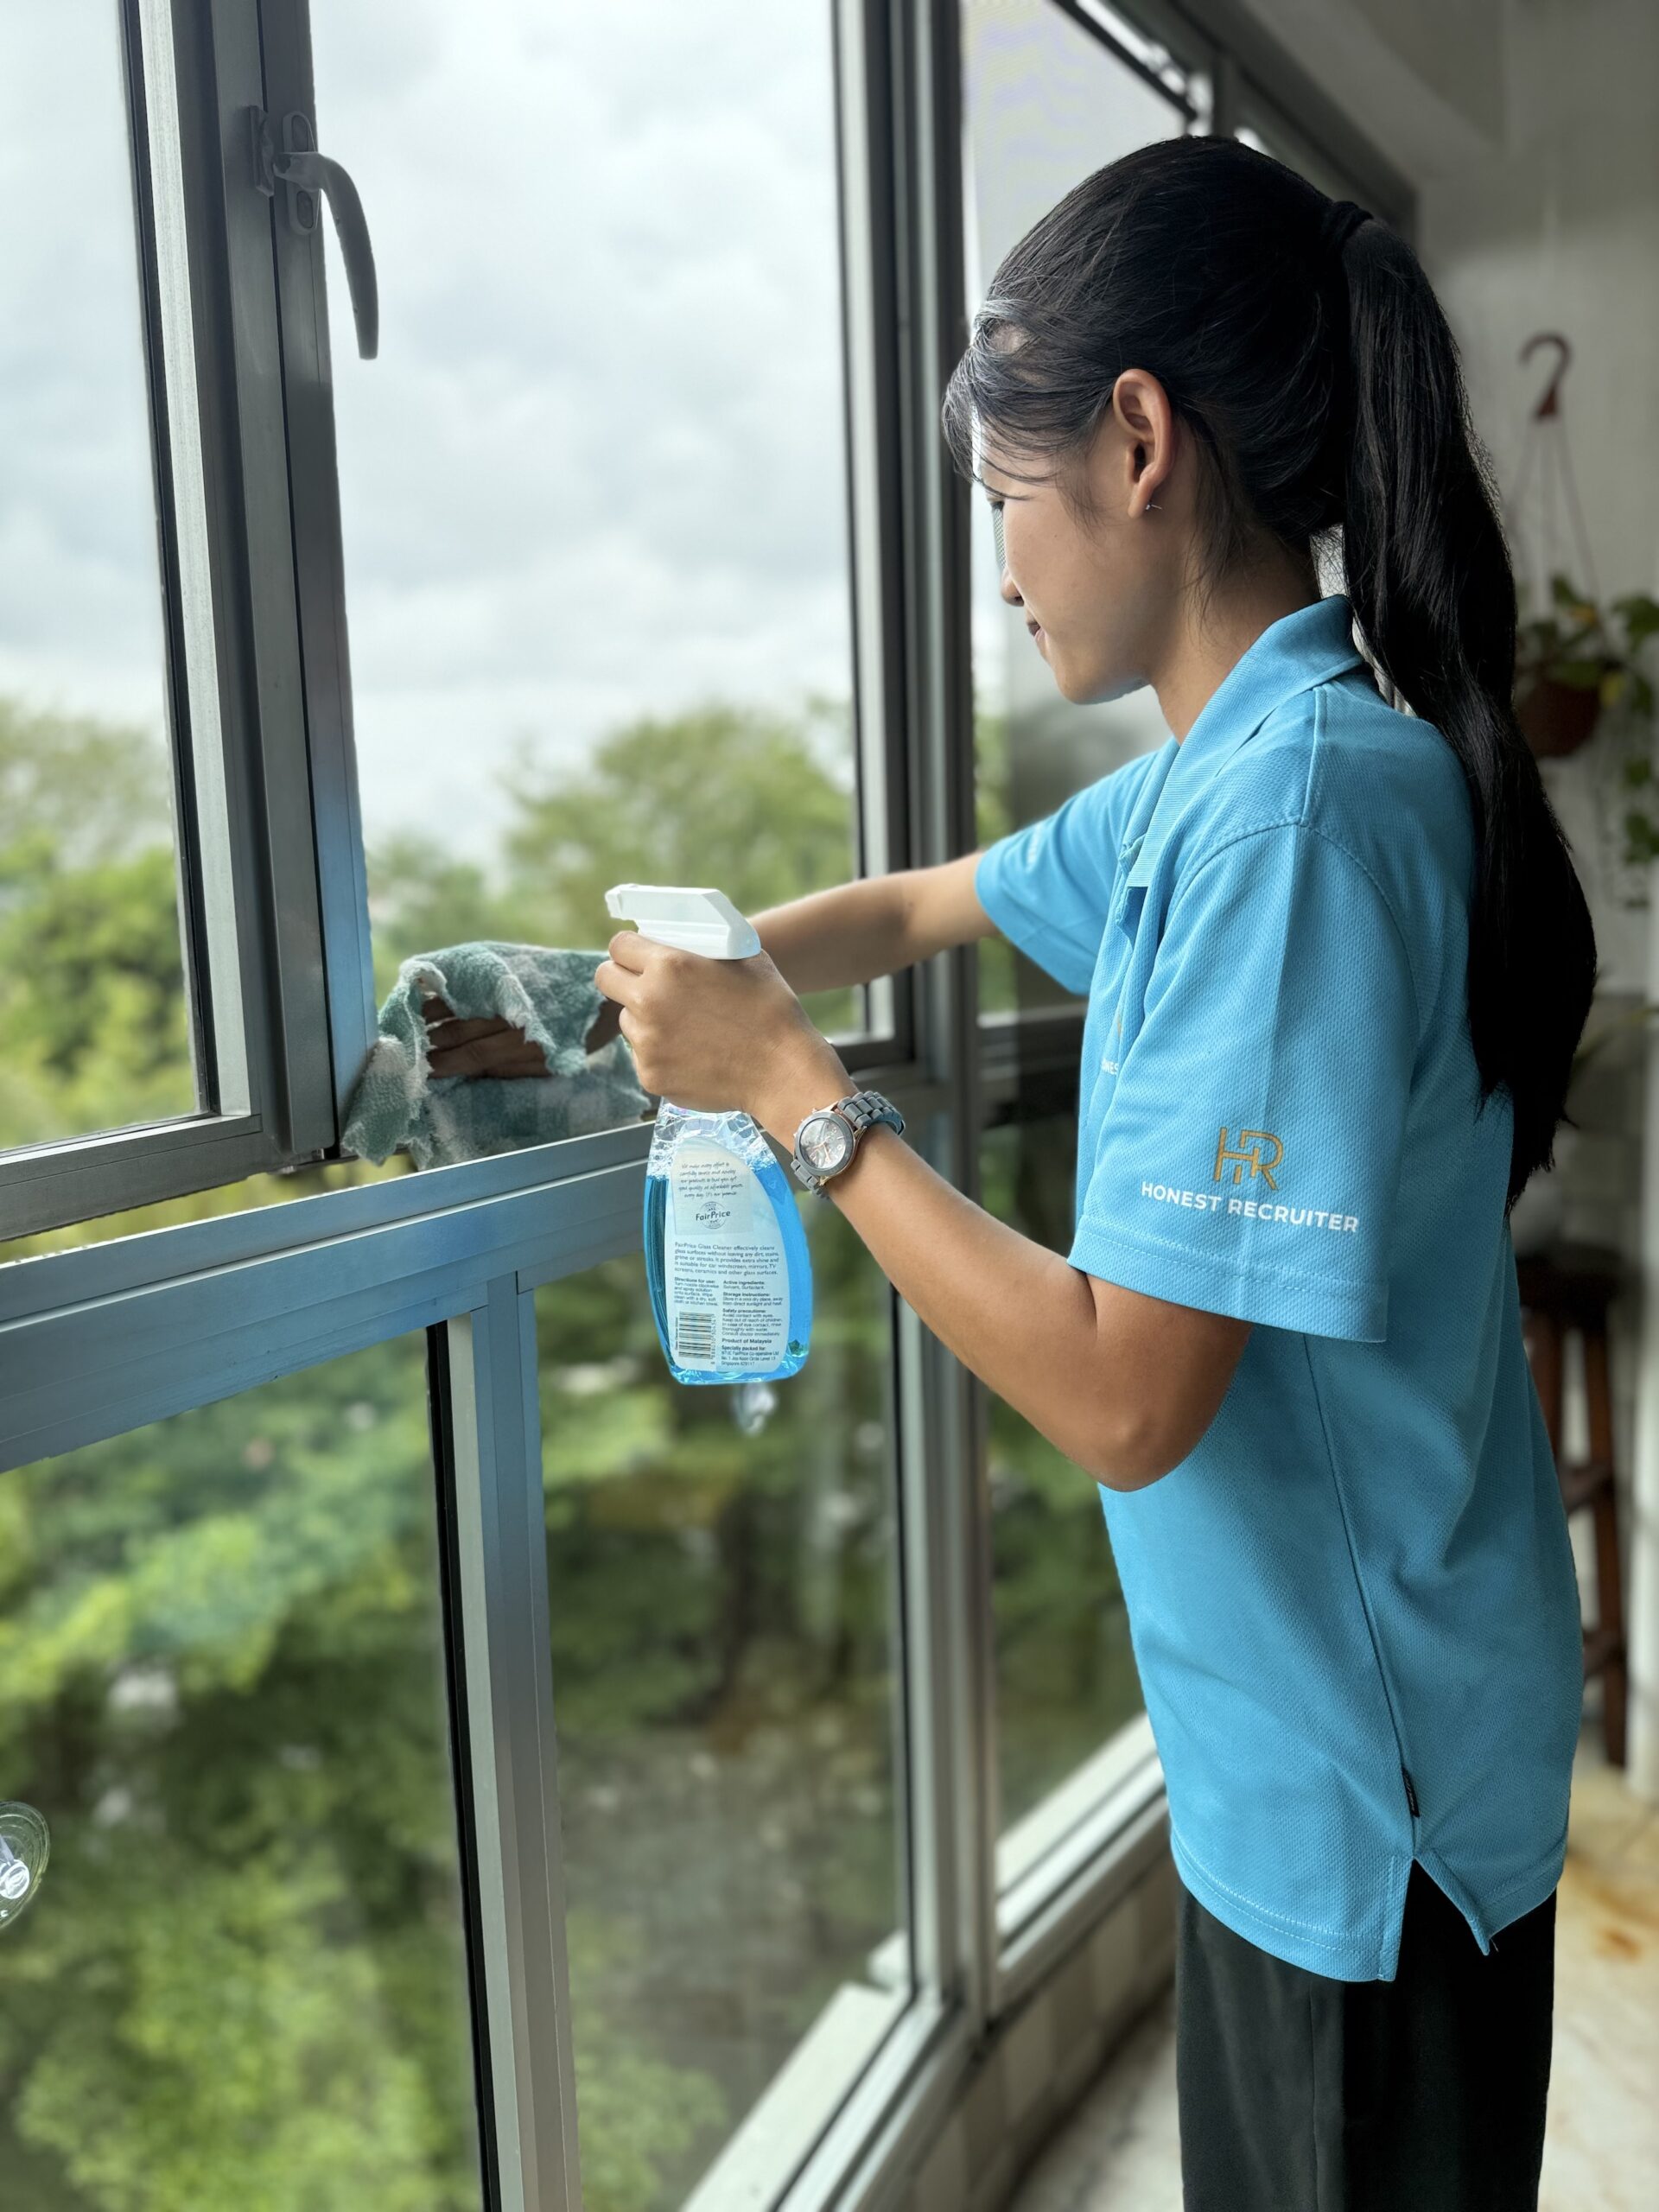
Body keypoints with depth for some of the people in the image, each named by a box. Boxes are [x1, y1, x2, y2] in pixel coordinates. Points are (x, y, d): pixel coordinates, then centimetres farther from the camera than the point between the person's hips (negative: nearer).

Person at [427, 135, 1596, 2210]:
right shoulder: (1217, 778, 4)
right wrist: (594, 996, 15)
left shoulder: (1295, 810, -28)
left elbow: (1123, 1397, -29)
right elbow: (913, 906, 17)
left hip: (1367, 1792, -8)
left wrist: (788, 1084, -21)